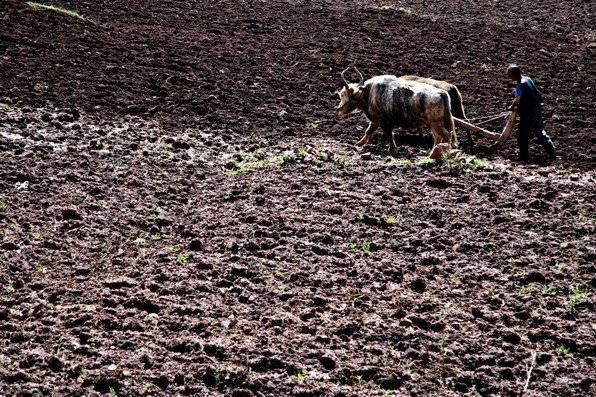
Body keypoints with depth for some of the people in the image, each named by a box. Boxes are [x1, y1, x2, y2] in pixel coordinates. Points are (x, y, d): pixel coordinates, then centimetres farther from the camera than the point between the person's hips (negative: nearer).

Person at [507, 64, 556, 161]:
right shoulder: (528, 79, 7)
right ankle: (552, 153, 22)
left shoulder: (520, 85, -21)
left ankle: (523, 156, 9)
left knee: (522, 133, 4)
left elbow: (517, 100, -36)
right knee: (540, 132, 19)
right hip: (537, 108, 9)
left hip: (529, 112, -9)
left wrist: (512, 107, -16)